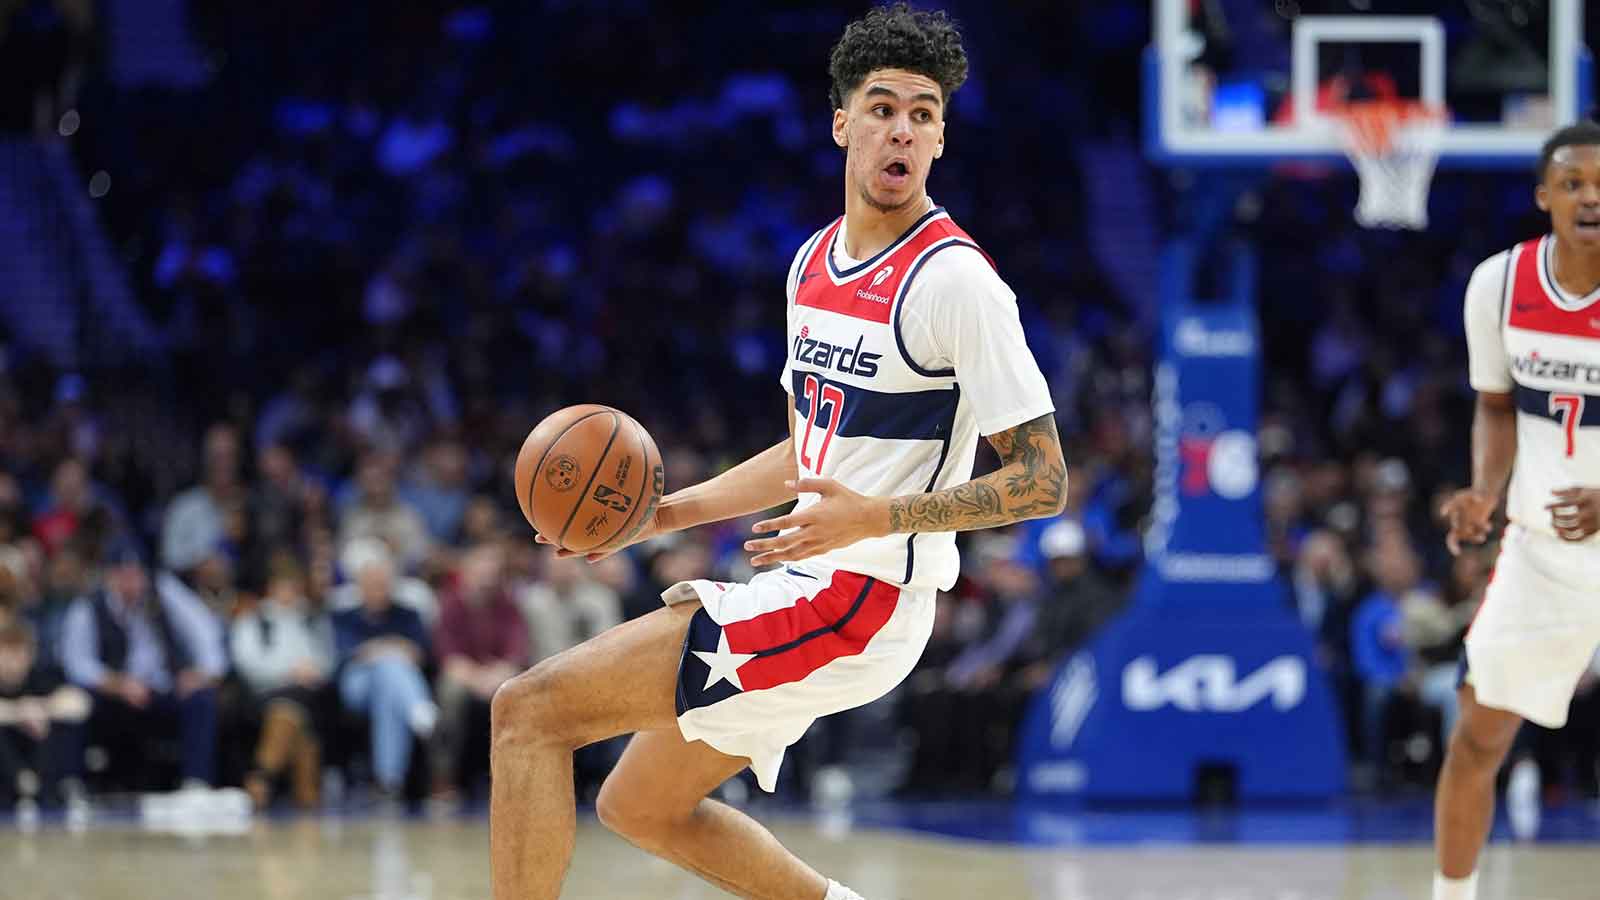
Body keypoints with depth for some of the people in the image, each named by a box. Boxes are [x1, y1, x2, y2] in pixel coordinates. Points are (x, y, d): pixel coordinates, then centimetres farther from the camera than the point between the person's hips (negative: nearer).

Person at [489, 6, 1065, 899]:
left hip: (854, 605, -9)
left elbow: (1044, 480, -17)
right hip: (808, 590, 9)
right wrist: (666, 514, 12)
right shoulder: (816, 261, 11)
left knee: (528, 710, -13)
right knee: (641, 807, 22)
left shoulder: (956, 282, -16)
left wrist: (881, 518, -28)